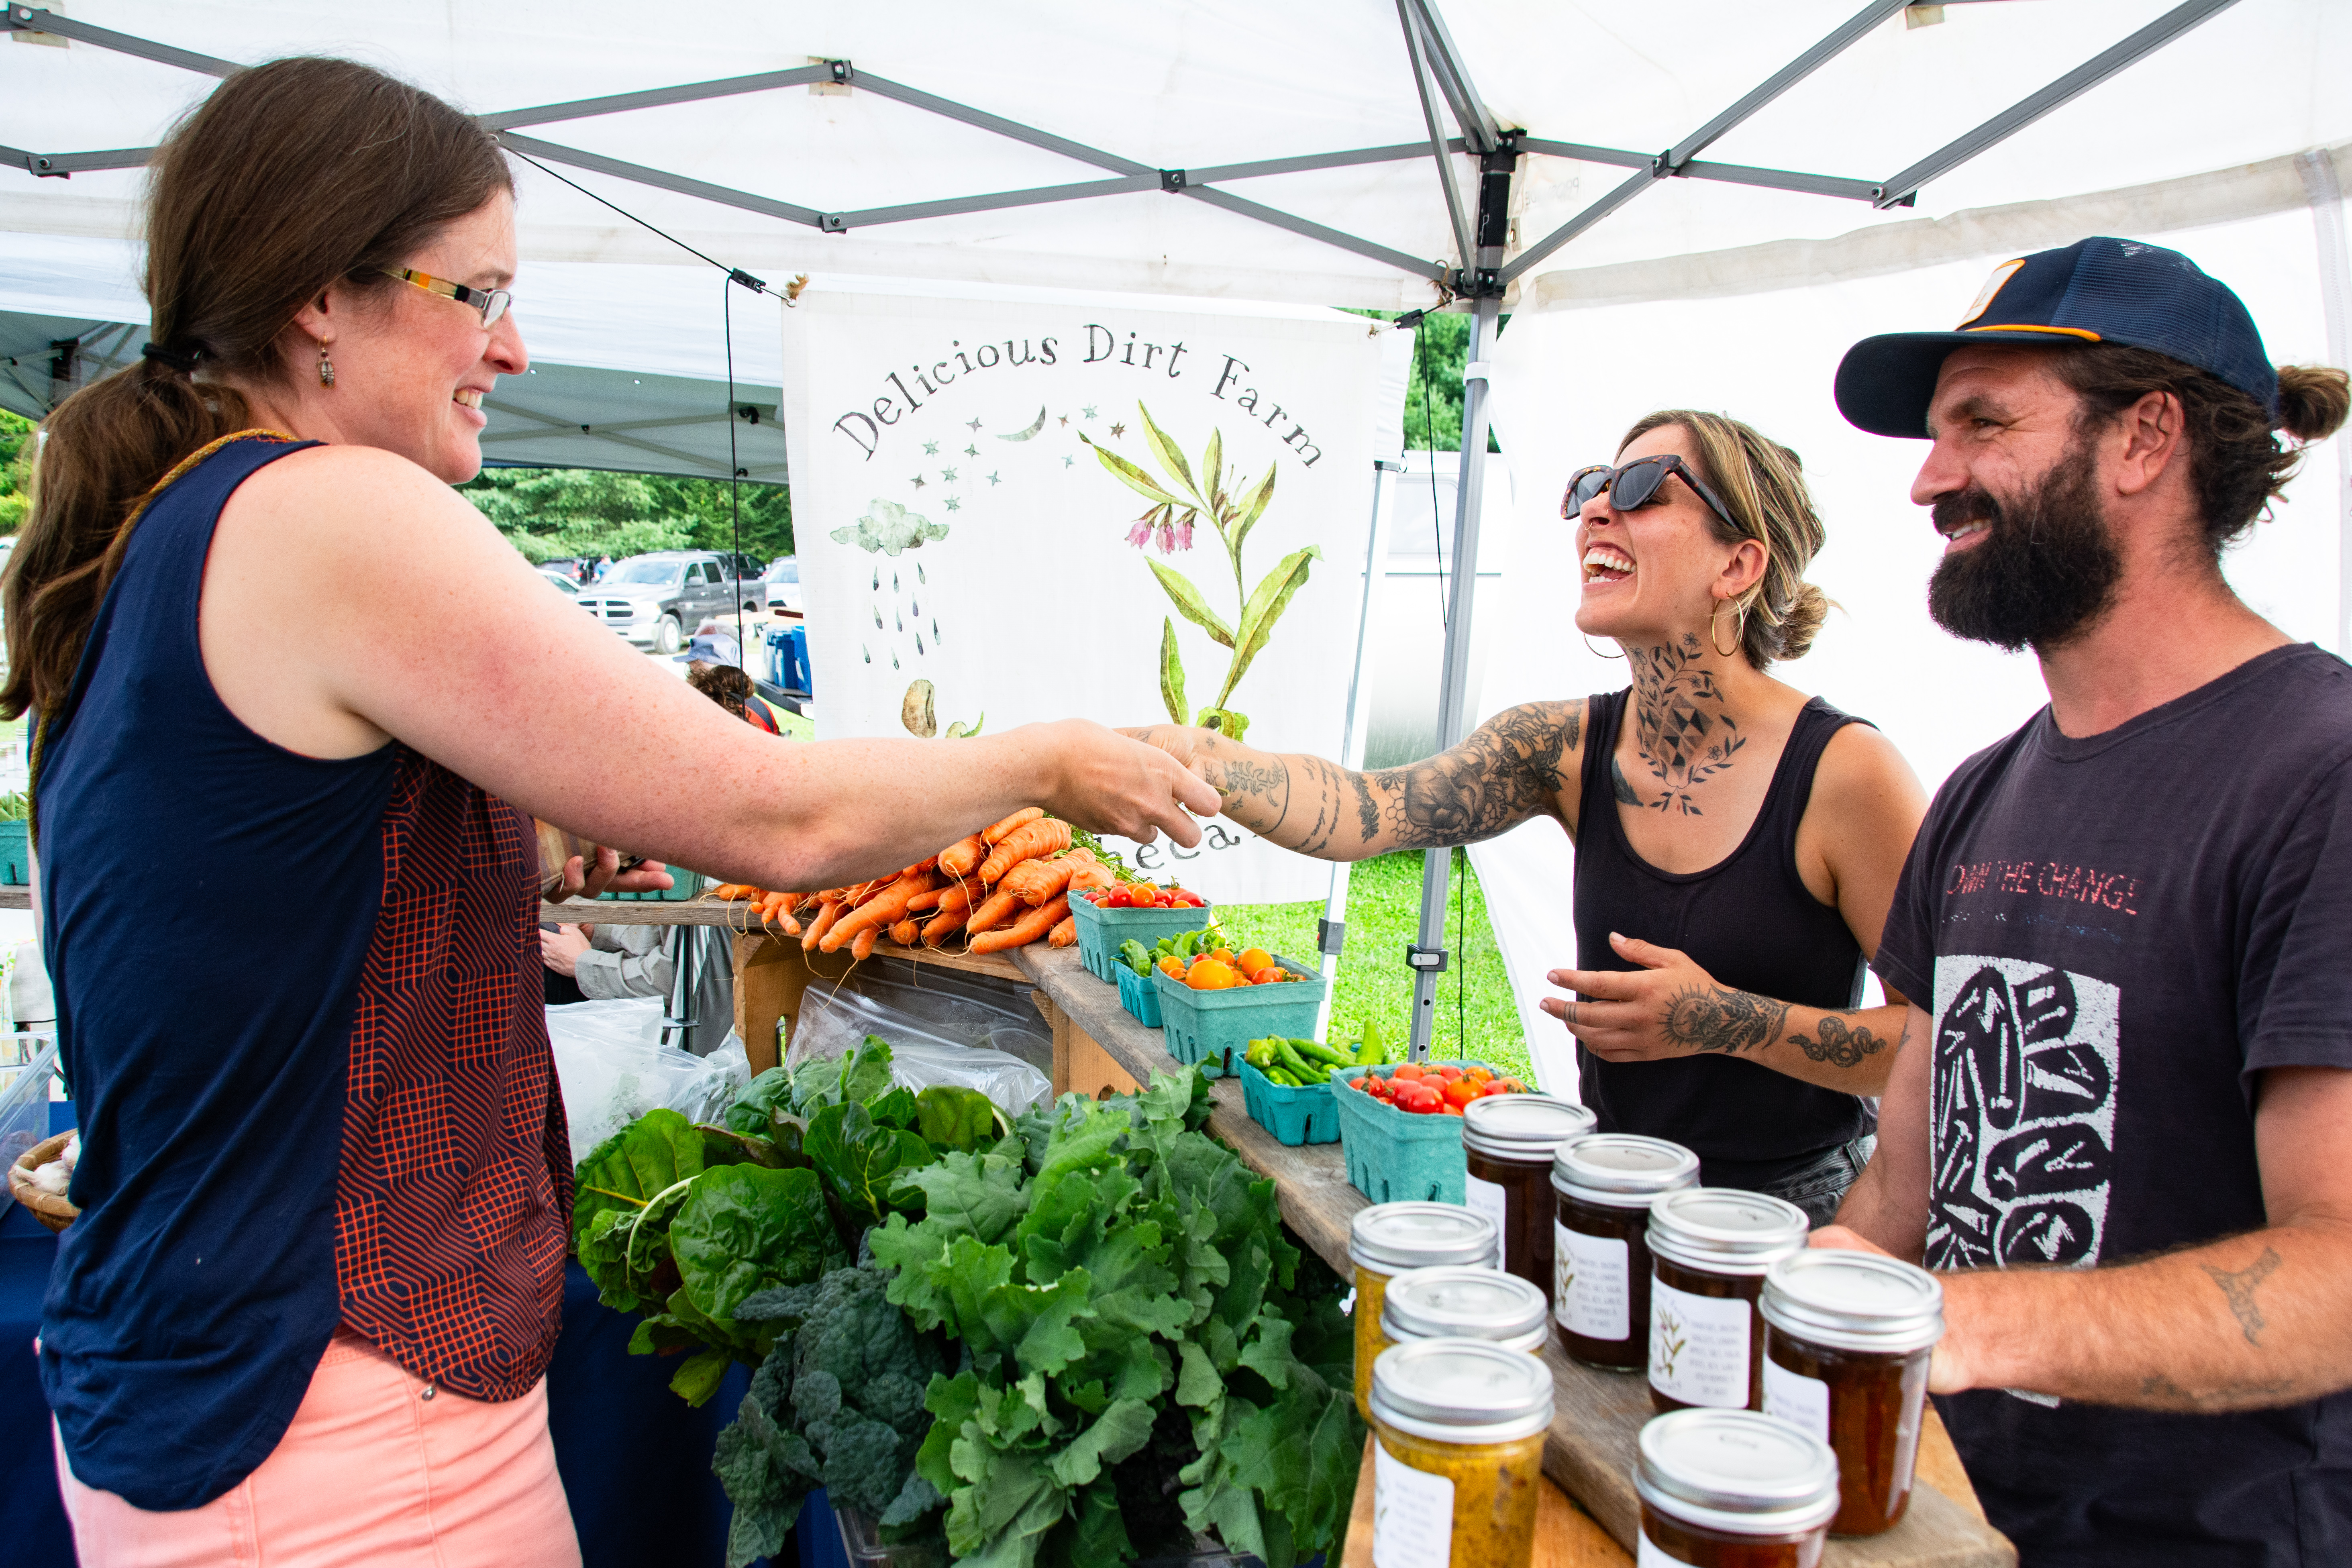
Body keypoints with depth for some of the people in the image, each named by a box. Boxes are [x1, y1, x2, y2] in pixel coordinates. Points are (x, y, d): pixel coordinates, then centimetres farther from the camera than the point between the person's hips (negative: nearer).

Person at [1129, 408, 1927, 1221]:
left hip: (1793, 1216, -3)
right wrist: (1182, 753, -35)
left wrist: (1723, 1020, -21)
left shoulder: (1845, 772, -15)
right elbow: (1367, 810, -19)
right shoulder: (1569, 748, -3)